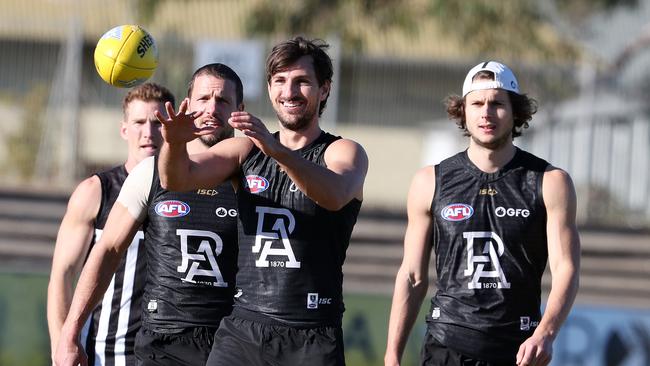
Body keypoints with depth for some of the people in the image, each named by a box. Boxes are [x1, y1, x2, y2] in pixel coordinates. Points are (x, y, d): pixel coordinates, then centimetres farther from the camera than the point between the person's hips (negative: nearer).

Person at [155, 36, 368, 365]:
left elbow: (334, 195, -21)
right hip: (242, 326, 3)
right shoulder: (245, 150, 14)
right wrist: (174, 143, -26)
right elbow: (177, 179, -2)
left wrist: (277, 150, -37)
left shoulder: (344, 152, 3)